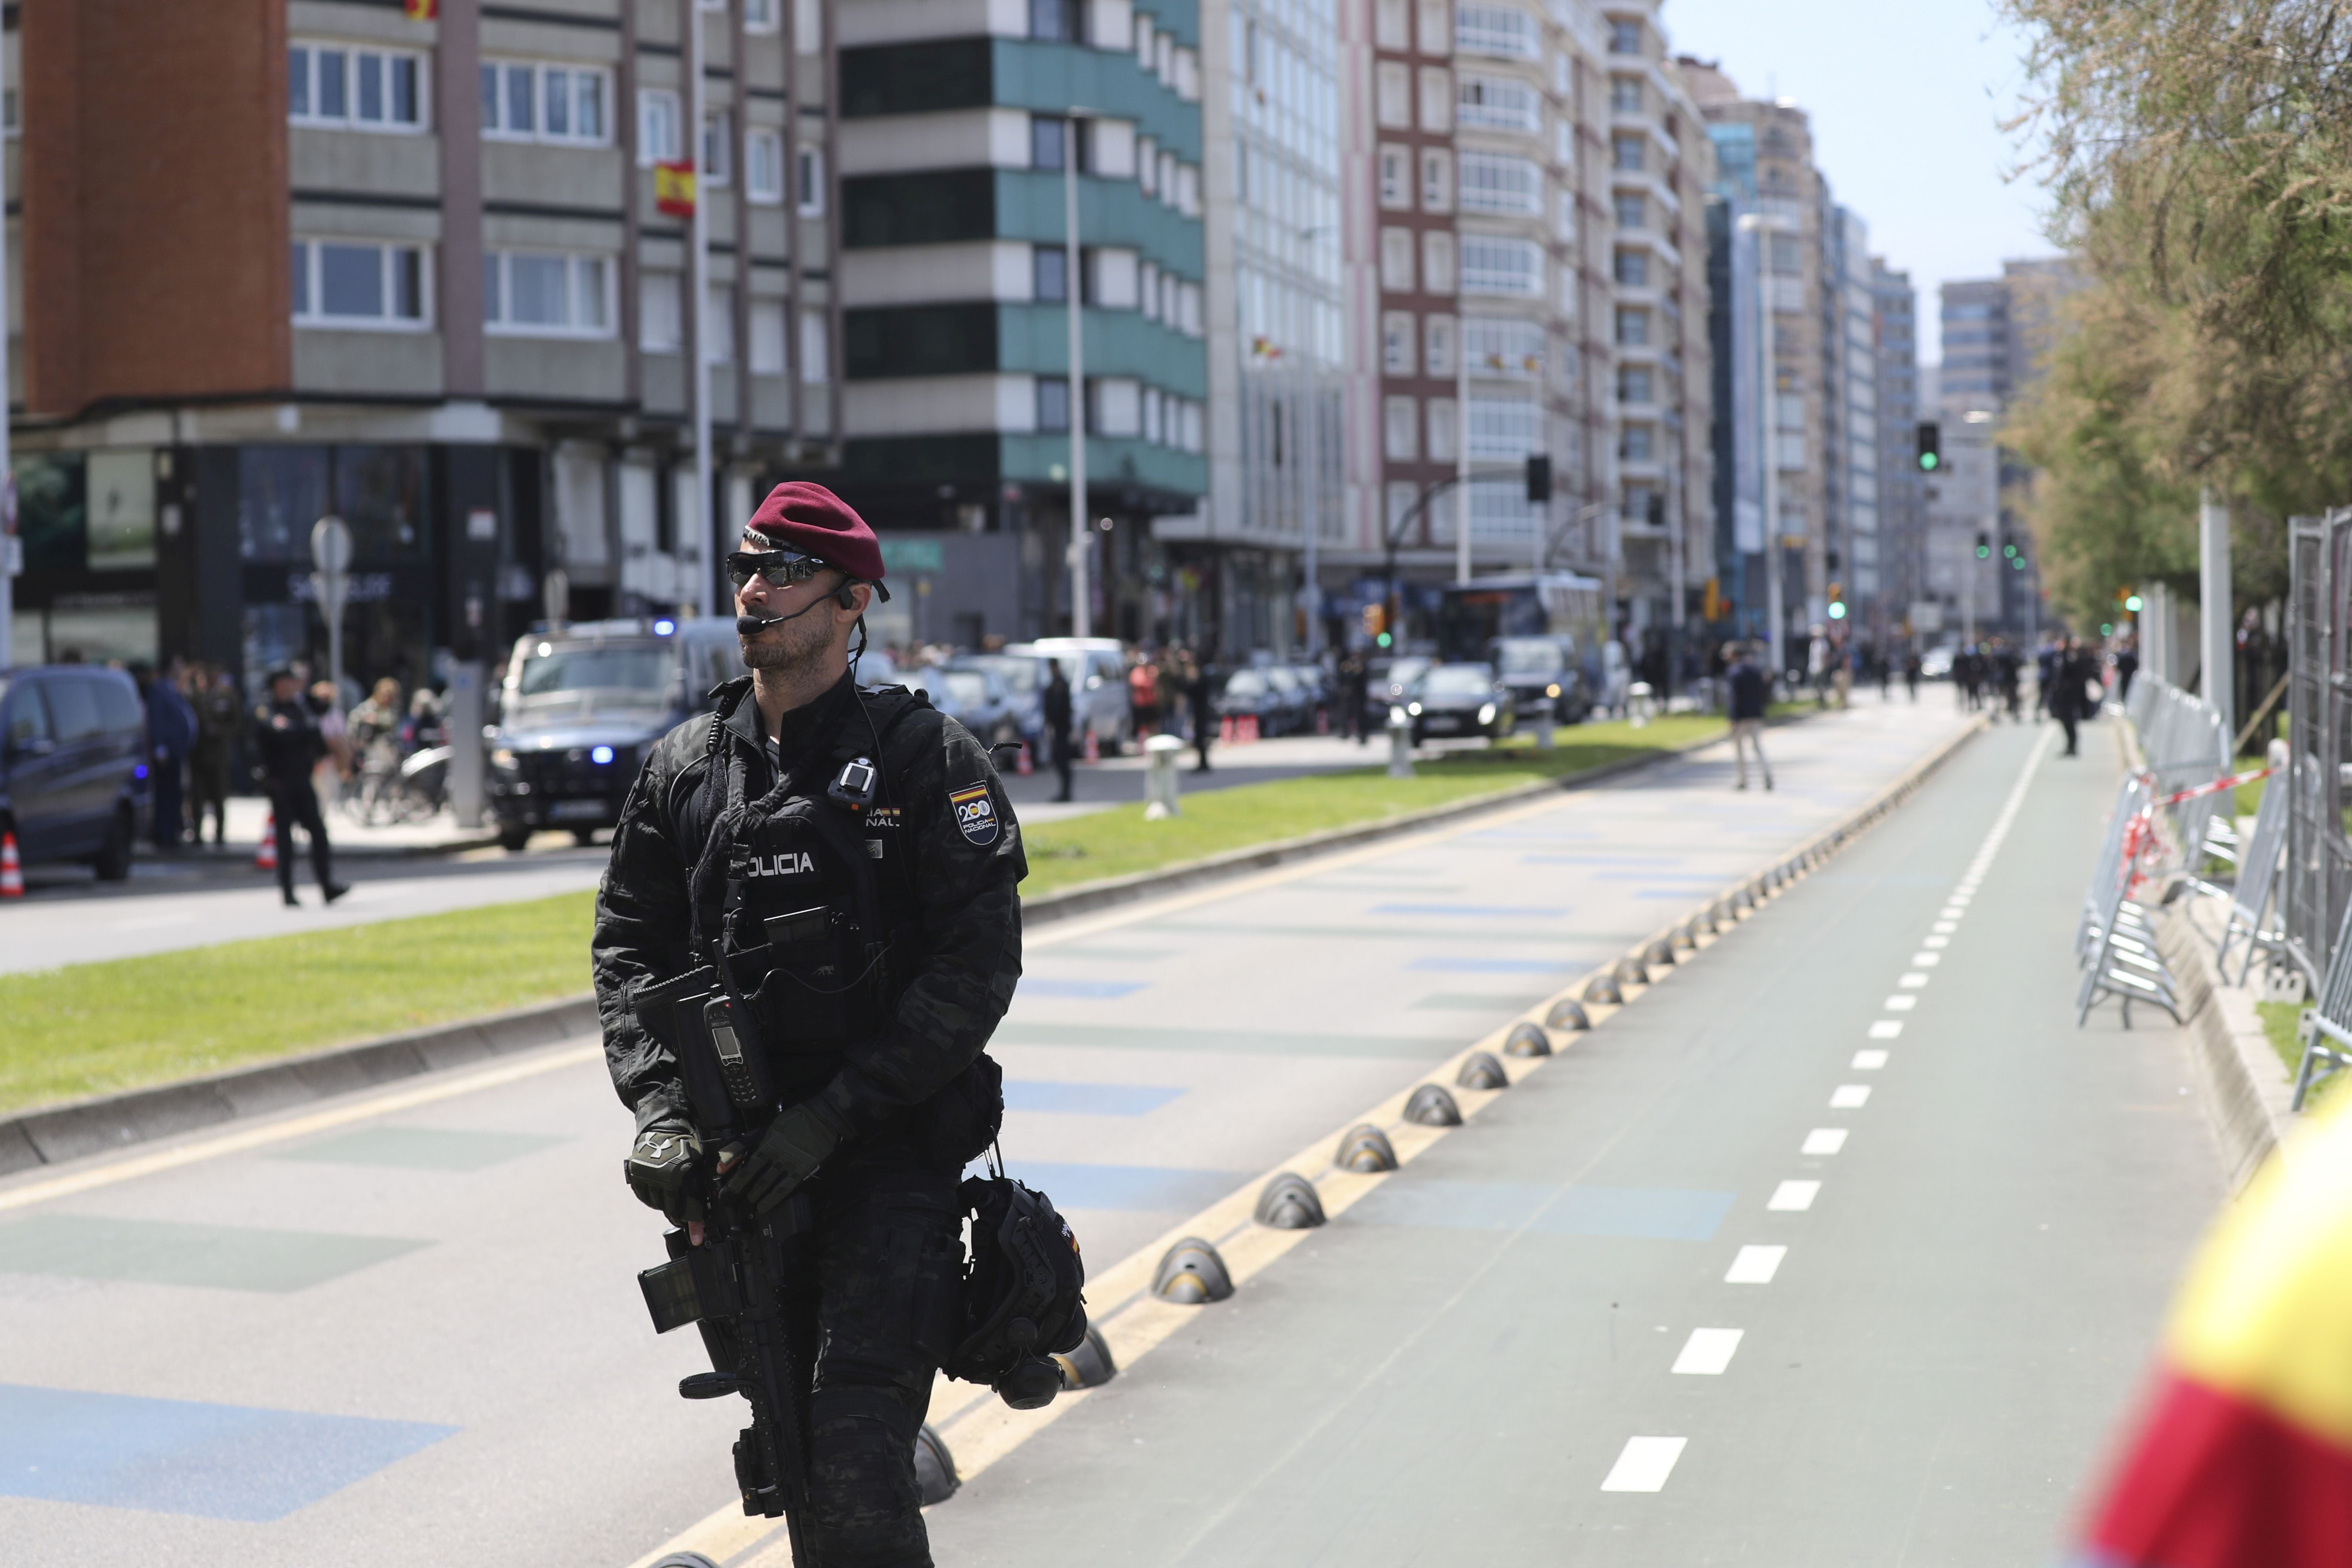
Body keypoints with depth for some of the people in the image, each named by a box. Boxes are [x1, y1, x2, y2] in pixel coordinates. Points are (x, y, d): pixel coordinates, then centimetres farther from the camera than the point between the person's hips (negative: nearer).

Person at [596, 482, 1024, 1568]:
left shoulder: (925, 756, -4)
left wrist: (831, 1116, -16)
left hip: (891, 1161, -5)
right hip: (745, 1167, 5)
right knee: (787, 1461, 13)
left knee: (855, 1467, -15)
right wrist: (659, 1107, -6)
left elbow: (978, 964, -10)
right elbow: (629, 945, 11)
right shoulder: (686, 764, 10)